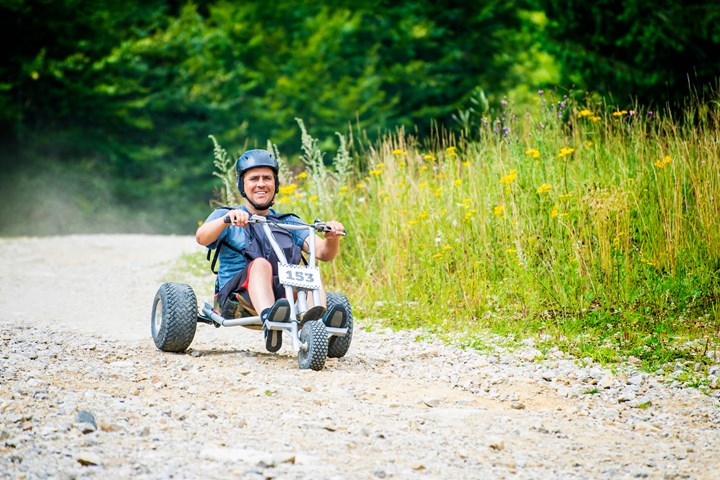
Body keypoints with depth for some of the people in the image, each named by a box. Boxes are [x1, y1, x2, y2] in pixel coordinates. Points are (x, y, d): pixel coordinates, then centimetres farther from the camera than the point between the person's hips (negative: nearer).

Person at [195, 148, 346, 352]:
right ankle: (269, 320, -63)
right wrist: (227, 219, -26)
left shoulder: (289, 223, 25)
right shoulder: (225, 216, 17)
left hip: (286, 294, 3)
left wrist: (332, 238, -12)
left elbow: (323, 252, 11)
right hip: (238, 296, -3)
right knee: (260, 264, -34)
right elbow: (201, 237, -6)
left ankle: (316, 321, -55)